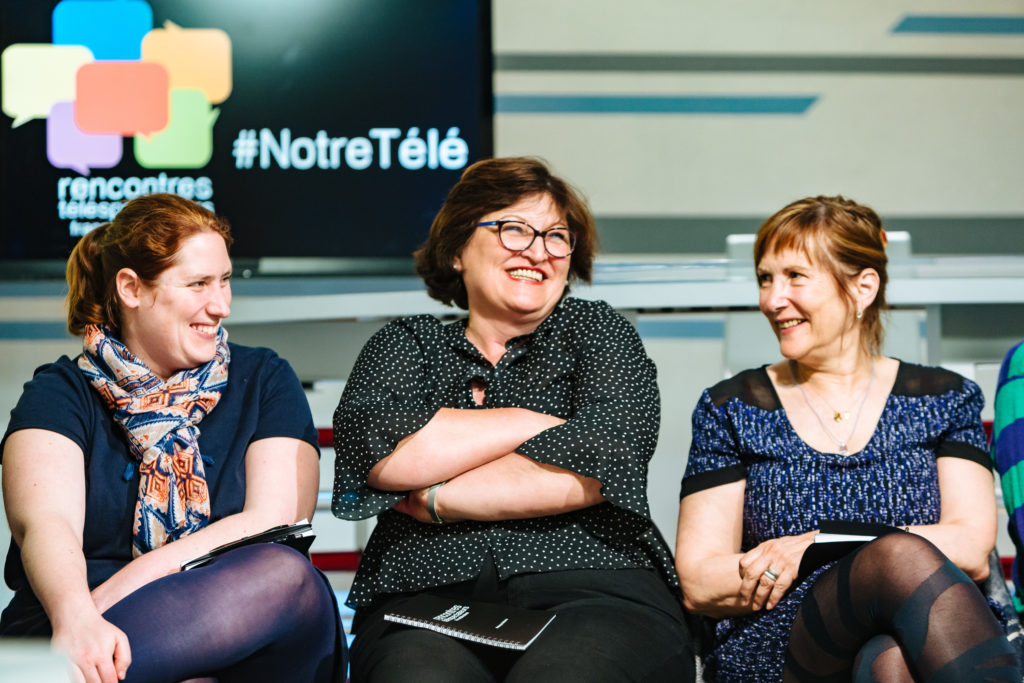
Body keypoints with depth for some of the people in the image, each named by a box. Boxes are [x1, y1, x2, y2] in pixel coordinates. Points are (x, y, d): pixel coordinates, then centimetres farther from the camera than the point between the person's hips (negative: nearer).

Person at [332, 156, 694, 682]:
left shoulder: (595, 329, 16)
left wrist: (435, 500, -2)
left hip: (589, 591, 0)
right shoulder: (407, 344, 19)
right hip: (427, 596, 1)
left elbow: (605, 461, -4)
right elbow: (372, 449, -3)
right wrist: (533, 423, -2)